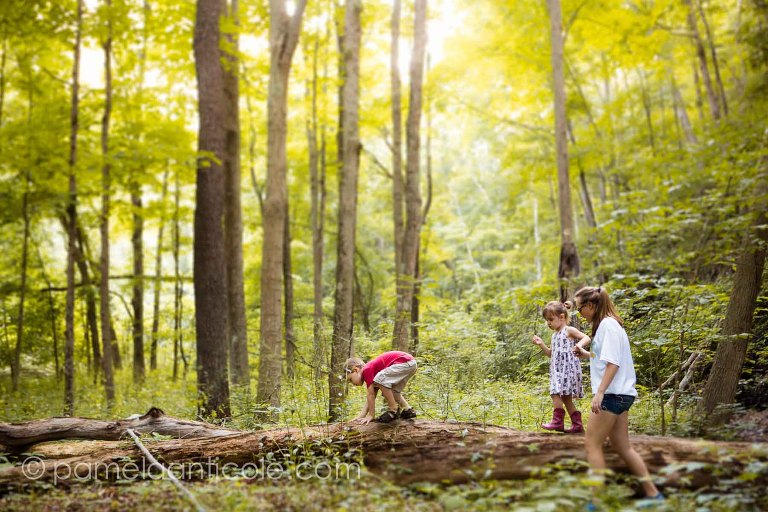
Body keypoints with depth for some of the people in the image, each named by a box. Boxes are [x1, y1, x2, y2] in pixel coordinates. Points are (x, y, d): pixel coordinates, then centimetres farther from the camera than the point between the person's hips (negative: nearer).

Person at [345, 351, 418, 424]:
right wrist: (360, 416, 17)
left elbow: (371, 395, -8)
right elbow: (369, 398, 21)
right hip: (410, 363, 11)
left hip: (406, 362, -11)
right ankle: (407, 409, 22)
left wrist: (370, 415, -1)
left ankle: (393, 410, -8)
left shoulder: (367, 370, -7)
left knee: (380, 380, -17)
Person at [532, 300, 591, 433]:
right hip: (558, 369, 9)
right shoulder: (555, 335, 20)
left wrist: (579, 345, -31)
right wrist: (541, 344, 11)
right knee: (566, 397, 10)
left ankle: (558, 421, -14)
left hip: (567, 367, -9)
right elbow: (551, 354, 24)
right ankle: (577, 424, 14)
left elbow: (586, 338, -12)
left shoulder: (569, 330, -5)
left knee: (555, 392, -18)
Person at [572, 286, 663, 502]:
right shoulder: (606, 325, 16)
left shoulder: (608, 325, -14)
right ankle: (653, 493, 14)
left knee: (592, 443, -5)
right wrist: (586, 354, 13)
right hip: (618, 394, 10)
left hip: (613, 394, -10)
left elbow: (613, 363, -21)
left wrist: (599, 392, -24)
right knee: (622, 446, 12)